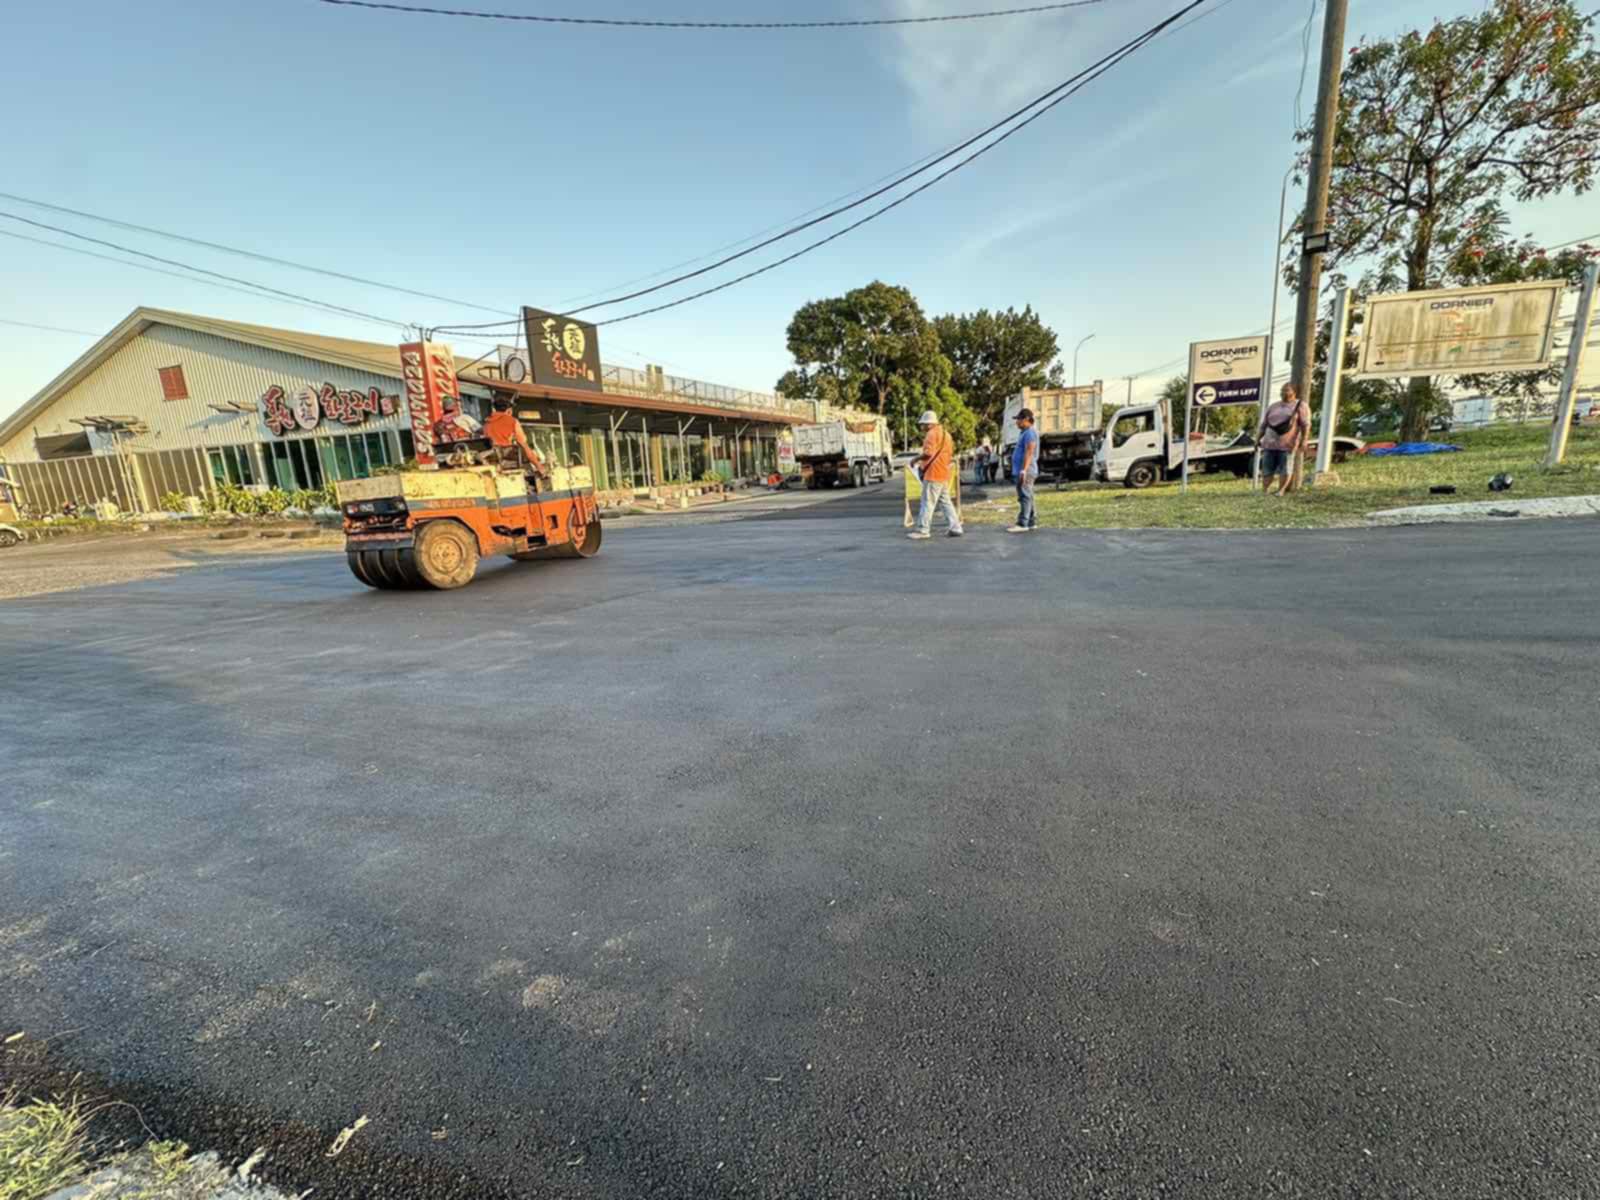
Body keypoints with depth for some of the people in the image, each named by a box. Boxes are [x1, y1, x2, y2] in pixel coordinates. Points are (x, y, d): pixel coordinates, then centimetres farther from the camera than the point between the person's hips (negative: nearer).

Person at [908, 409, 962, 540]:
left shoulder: (932, 433, -10)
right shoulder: (944, 432, 20)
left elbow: (928, 452, -23)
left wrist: (915, 459, -9)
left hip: (933, 474, -10)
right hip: (943, 473, 10)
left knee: (927, 502, -7)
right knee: (945, 501, 11)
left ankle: (922, 530, -6)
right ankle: (955, 528, 10)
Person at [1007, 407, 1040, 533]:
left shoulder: (1030, 432, -11)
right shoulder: (1024, 433, 21)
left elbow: (1029, 452, -21)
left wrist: (1024, 470, -28)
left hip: (1026, 471, -11)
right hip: (1021, 471, 11)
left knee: (1025, 497, -13)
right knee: (1027, 497, 11)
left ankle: (1023, 524, -17)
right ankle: (1032, 522, 15)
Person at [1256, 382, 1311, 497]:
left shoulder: (1300, 405, 5)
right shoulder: (1272, 407, 19)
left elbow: (1306, 424, -3)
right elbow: (1263, 425, 19)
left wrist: (1304, 440, -13)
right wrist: (1257, 439, 10)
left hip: (1287, 444, -4)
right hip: (1270, 443, 4)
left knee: (1285, 468, -5)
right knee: (1267, 468, 1)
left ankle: (1281, 490, 3)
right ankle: (1264, 491, 5)